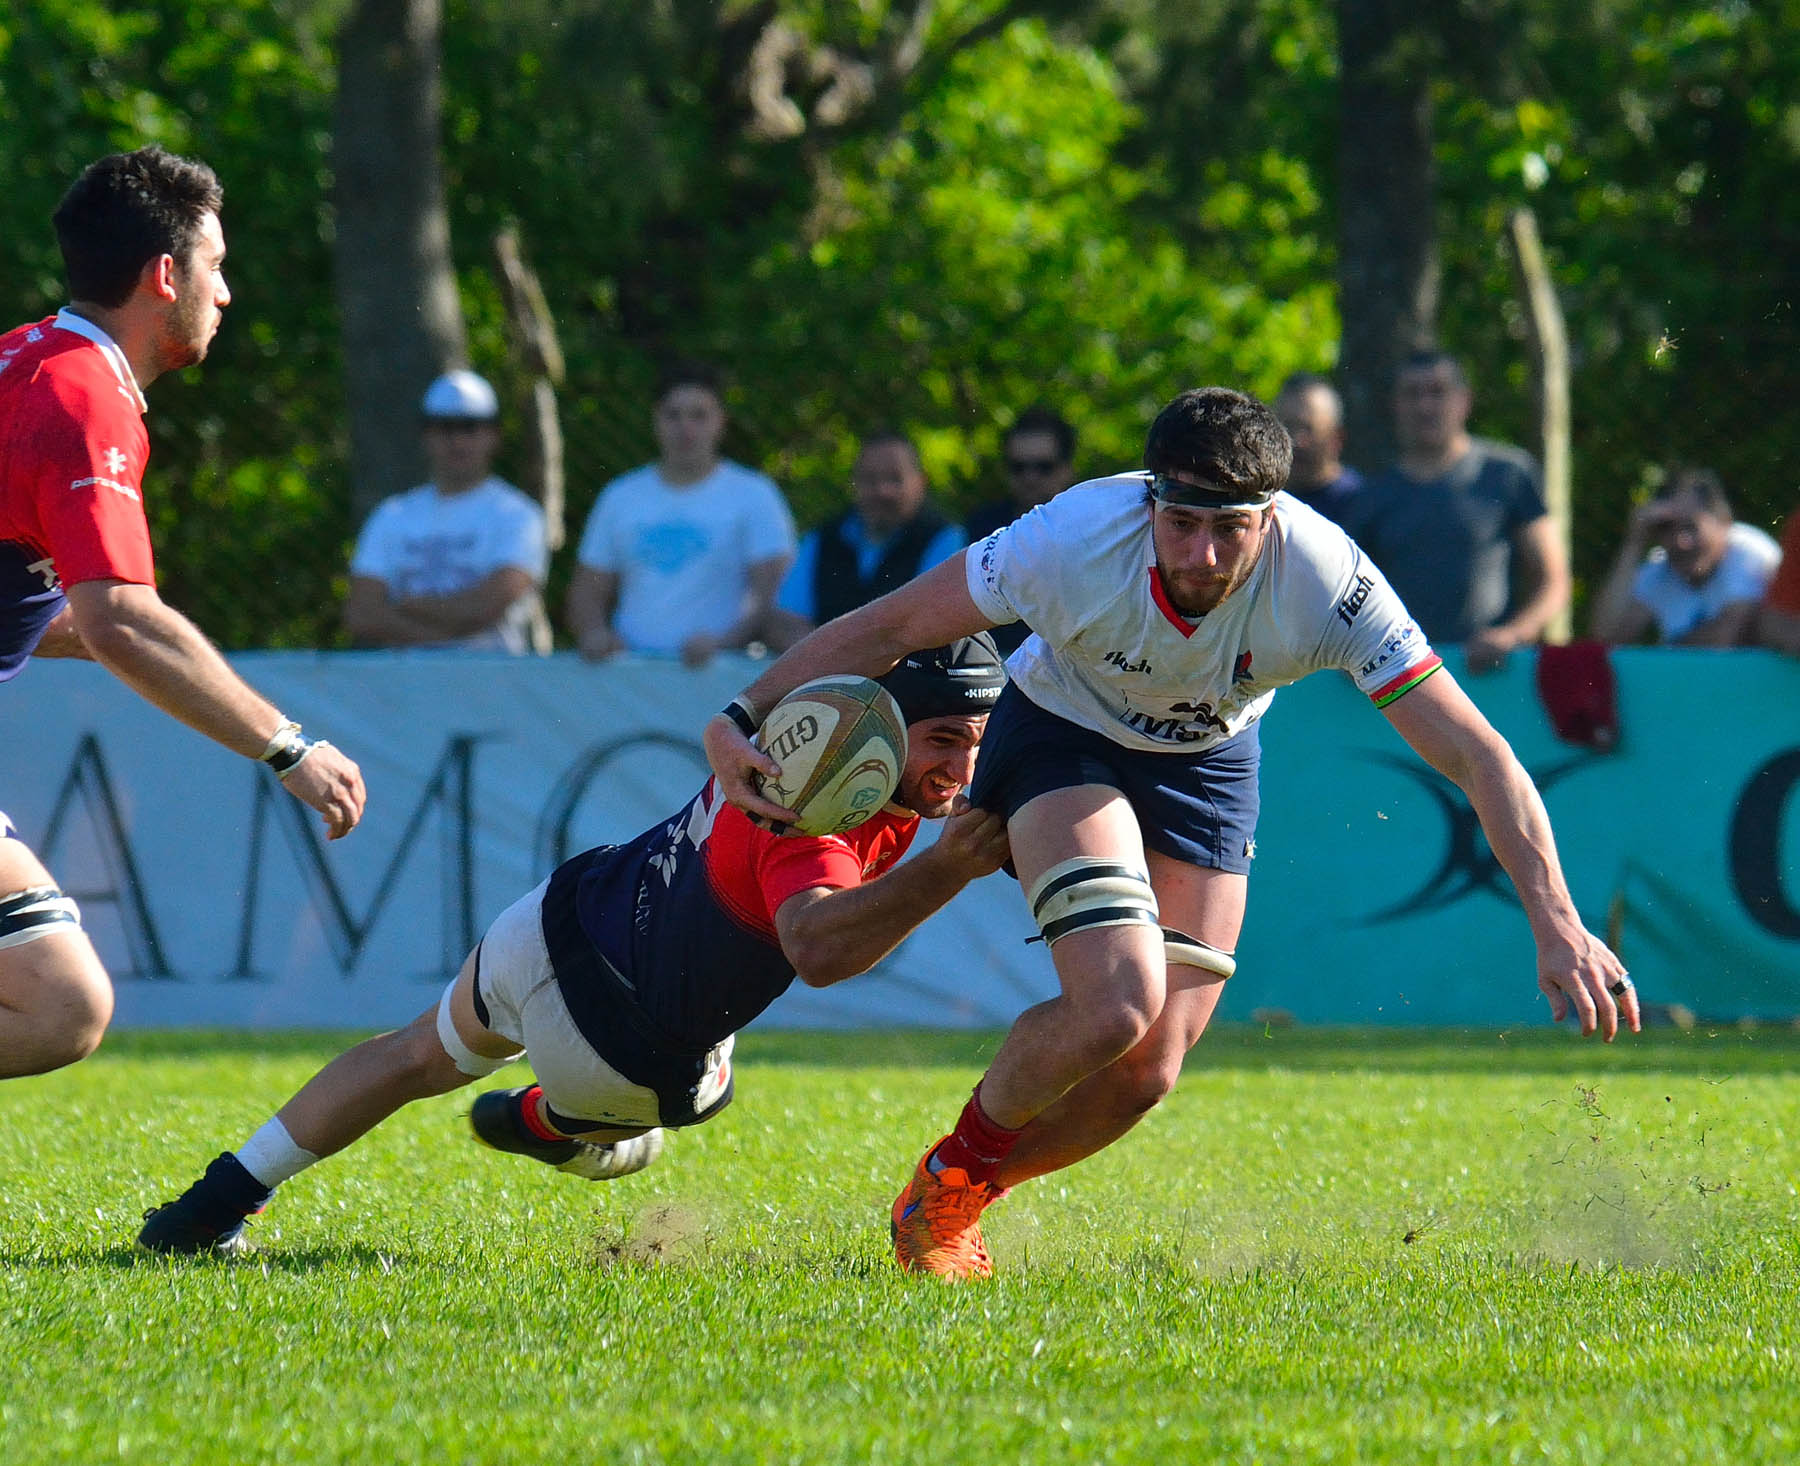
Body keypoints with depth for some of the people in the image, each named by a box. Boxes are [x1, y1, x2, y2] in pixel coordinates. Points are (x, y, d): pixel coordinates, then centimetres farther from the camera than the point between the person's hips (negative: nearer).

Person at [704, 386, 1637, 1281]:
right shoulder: (1072, 541, -34)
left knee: (1148, 1071, -7)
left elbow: (1475, 756, -29)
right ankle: (949, 1174, 2)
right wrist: (739, 719, -27)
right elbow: (888, 630, -19)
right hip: (1062, 737, -2)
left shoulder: (1328, 583, -32)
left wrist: (1558, 925, -37)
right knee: (1119, 1004, -25)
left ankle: (961, 1195, 21)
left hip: (1207, 762, 2)